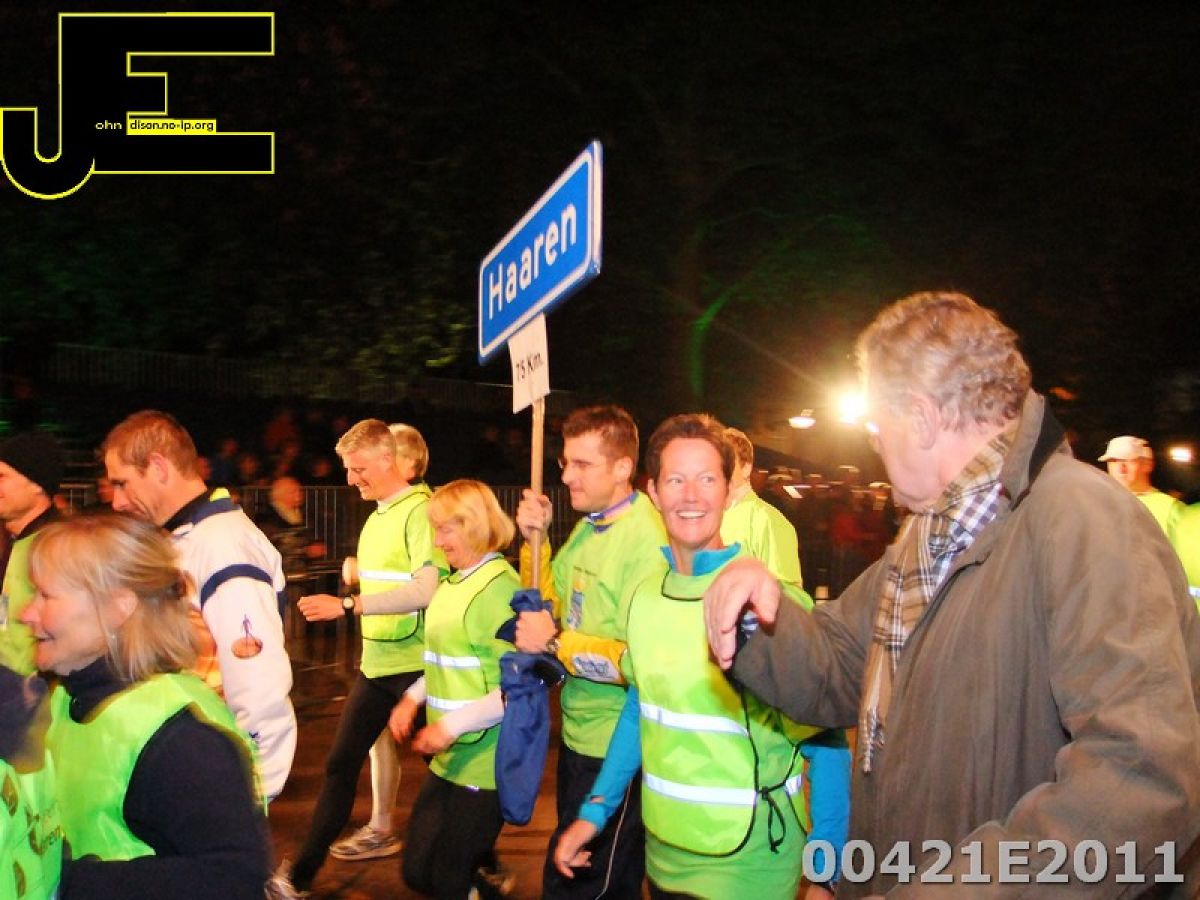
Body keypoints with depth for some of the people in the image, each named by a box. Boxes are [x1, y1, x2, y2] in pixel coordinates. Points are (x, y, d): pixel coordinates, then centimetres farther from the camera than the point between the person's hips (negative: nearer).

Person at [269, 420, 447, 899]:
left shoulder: (422, 512, -15)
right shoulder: (378, 518, 14)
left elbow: (426, 590, -26)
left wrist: (348, 604, -26)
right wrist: (356, 573, 7)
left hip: (417, 665, -8)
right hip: (377, 662, 8)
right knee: (341, 762, 10)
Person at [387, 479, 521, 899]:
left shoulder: (500, 587, -17)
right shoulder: (452, 584, 9)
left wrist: (452, 725, -19)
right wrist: (414, 697, 5)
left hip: (483, 764, -8)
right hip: (449, 758, 8)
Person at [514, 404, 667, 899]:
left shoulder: (647, 542, -23)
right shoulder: (589, 525, 5)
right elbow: (552, 609, 13)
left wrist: (555, 644, -21)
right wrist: (534, 539, 0)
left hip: (615, 750, -9)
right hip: (578, 734, 9)